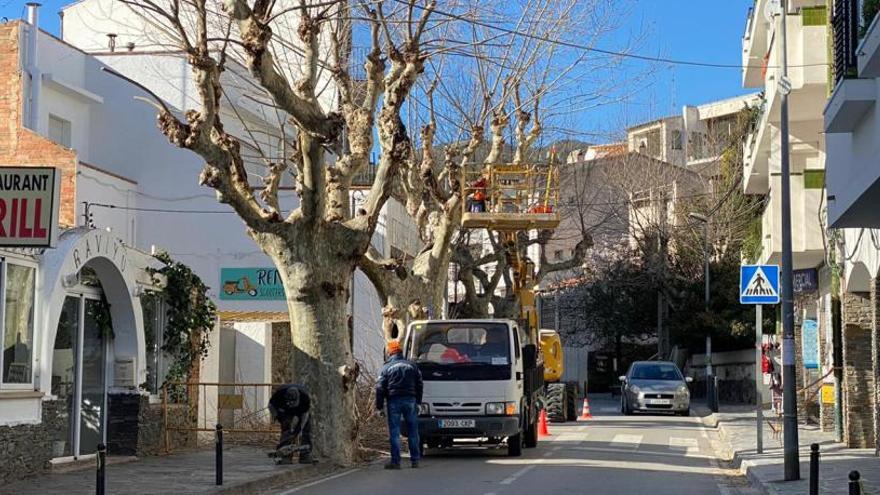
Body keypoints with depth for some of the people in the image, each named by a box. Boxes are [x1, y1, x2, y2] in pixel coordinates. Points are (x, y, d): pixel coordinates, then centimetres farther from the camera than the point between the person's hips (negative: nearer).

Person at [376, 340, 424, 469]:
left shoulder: (386, 368, 1)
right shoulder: (412, 366, 10)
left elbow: (380, 388, -2)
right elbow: (419, 385, 12)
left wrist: (380, 407, 2)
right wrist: (418, 402, 18)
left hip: (394, 401, -3)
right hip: (410, 400, 3)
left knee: (394, 432, -1)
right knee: (413, 431, 9)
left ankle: (395, 461, -4)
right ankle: (415, 460, 12)